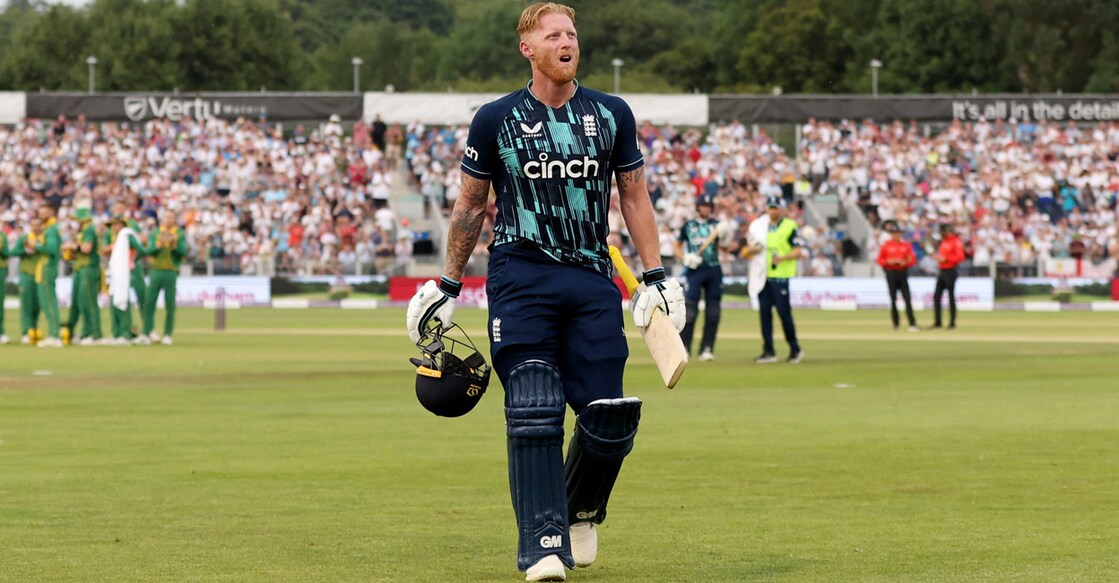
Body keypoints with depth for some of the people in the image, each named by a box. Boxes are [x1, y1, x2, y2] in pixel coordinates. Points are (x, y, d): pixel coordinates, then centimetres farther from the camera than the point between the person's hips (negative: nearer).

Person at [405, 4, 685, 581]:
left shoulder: (611, 115, 10)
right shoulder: (497, 119, 4)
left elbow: (634, 196, 16)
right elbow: (470, 205, 13)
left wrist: (656, 276, 8)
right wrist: (447, 285, 12)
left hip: (592, 280, 2)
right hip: (519, 276, -2)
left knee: (608, 415, -5)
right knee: (533, 413, -11)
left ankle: (581, 511, 23)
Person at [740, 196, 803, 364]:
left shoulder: (789, 226, 0)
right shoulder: (758, 227, 14)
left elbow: (798, 251, -8)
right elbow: (744, 253, 15)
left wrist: (782, 257, -24)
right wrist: (751, 250, -8)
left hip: (780, 276, -5)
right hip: (762, 276, 5)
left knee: (784, 312, -7)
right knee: (764, 313, 3)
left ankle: (795, 349, 4)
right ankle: (768, 351, 8)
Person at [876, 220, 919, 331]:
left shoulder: (906, 246, 6)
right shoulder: (885, 246, 2)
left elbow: (913, 260, 6)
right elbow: (880, 260, 3)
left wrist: (905, 262, -14)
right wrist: (889, 261, -15)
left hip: (903, 273, 1)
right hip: (891, 273, -1)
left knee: (907, 299, -8)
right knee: (893, 299, 2)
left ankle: (912, 323, -13)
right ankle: (896, 322, 14)